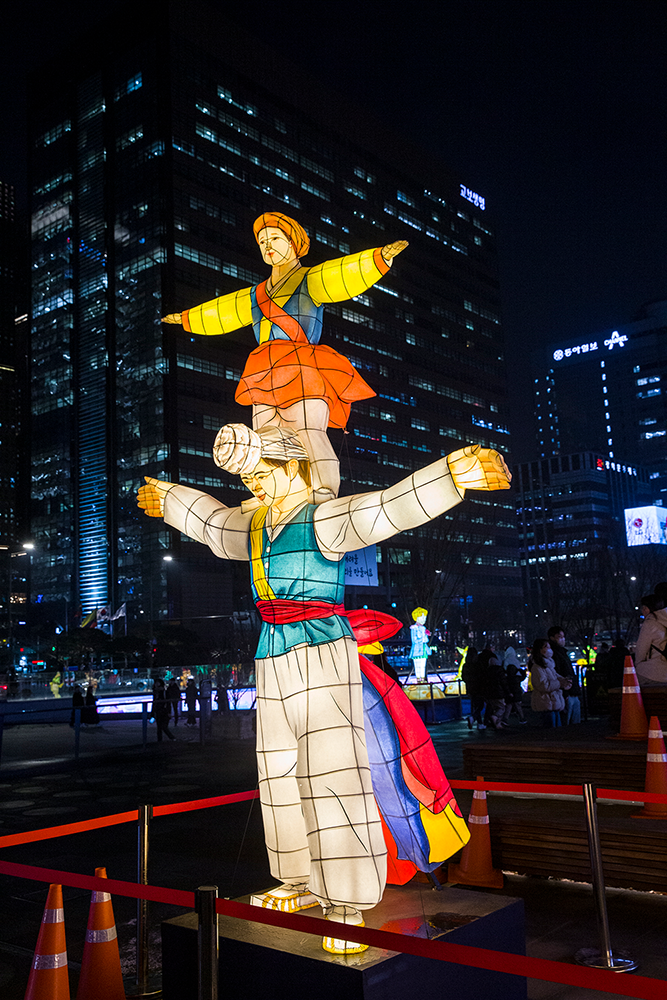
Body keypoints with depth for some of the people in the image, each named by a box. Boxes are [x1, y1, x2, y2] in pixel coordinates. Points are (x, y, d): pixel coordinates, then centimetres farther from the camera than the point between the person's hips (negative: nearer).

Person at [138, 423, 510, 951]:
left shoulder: (323, 520, -9)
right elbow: (209, 519, 35)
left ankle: (347, 904, -2)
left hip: (322, 654, -8)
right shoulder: (253, 525, 15)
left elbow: (387, 508, -23)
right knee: (281, 774, 13)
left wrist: (453, 474, -37)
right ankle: (303, 882, 28)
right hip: (273, 662, 8)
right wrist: (167, 499, 50)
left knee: (333, 774, -11)